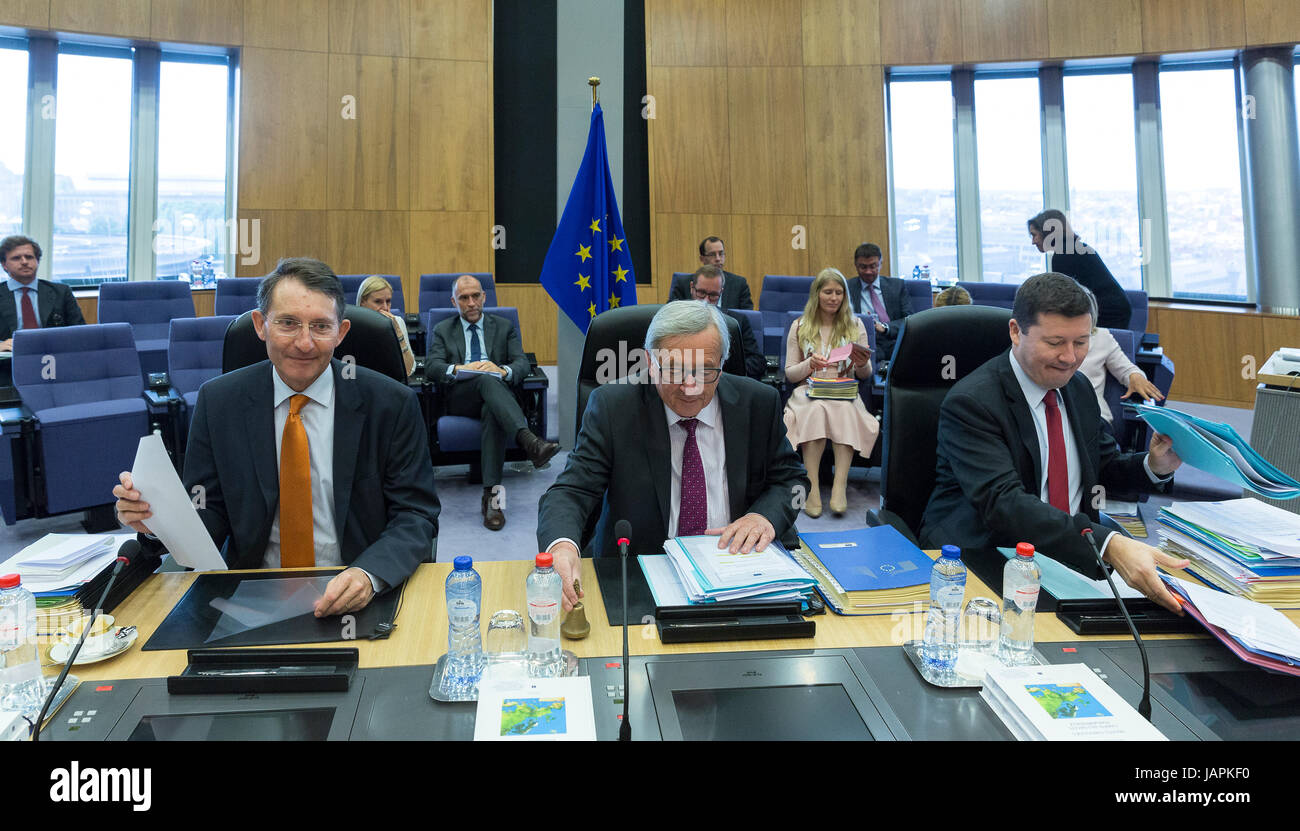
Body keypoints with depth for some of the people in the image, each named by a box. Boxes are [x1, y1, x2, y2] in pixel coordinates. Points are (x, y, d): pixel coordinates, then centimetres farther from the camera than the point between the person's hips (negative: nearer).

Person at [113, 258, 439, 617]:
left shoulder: (392, 404, -4)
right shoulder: (218, 402, 3)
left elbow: (416, 516, -7)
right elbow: (208, 517, 6)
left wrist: (368, 574, -26)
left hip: (353, 598, -1)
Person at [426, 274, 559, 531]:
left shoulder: (504, 327, 21)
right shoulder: (442, 331, 20)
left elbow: (522, 364, 6)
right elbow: (432, 367, 2)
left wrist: (502, 370, -19)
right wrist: (458, 369, -21)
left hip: (496, 395, 1)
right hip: (459, 399, -1)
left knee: (493, 412, -38)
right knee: (486, 379, -36)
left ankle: (491, 495, -47)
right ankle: (529, 441, -58)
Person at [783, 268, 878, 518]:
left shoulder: (855, 325, 12)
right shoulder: (800, 326, 10)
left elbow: (865, 375, 13)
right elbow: (789, 374, 8)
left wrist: (862, 364, -11)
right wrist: (809, 364, -13)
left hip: (846, 394, 1)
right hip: (808, 392, 0)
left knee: (844, 409, -35)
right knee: (817, 410, -36)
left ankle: (840, 487, -39)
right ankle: (813, 488, -39)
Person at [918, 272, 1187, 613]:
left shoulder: (1078, 388, 10)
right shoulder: (970, 402, -16)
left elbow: (1104, 467, 22)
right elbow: (1003, 503, -29)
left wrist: (1154, 465, -2)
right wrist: (1108, 546, -41)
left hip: (1073, 554, 7)